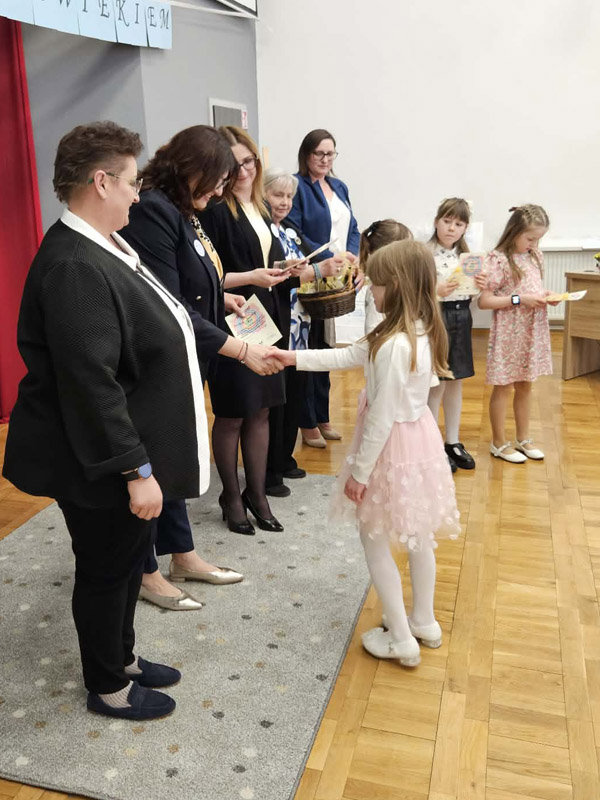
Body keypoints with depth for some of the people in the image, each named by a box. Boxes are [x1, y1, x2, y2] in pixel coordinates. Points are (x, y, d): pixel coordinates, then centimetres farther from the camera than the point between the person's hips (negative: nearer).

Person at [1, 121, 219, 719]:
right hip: (100, 466, -10)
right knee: (106, 570, 10)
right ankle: (108, 687, 34)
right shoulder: (73, 267, -26)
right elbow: (90, 383, -28)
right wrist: (136, 471, -25)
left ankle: (123, 657, 46)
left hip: (127, 449, 10)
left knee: (129, 558, 24)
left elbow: (149, 337, 17)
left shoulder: (101, 250, 6)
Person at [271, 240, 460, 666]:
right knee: (417, 535, 22)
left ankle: (401, 640, 19)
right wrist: (293, 357, 6)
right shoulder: (421, 333, 0)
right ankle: (424, 622, 39)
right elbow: (348, 356, 6)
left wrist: (359, 472, -15)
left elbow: (382, 417, -25)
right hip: (421, 438, 9)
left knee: (375, 541, 9)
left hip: (394, 447, -9)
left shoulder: (394, 345, -29)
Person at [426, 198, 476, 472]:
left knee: (455, 383, 14)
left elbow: (470, 293, 14)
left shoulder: (465, 255, 9)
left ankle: (452, 442, 26)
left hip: (461, 318, 7)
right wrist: (438, 292, -28)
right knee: (436, 385, 0)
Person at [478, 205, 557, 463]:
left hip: (533, 331, 7)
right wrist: (519, 299, -22)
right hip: (508, 333, -6)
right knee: (503, 387, 6)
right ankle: (499, 443, 21)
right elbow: (484, 301, -18)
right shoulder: (498, 260, -16)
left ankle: (523, 439, 31)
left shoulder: (535, 256, 5)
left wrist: (546, 296, -2)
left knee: (525, 385, 17)